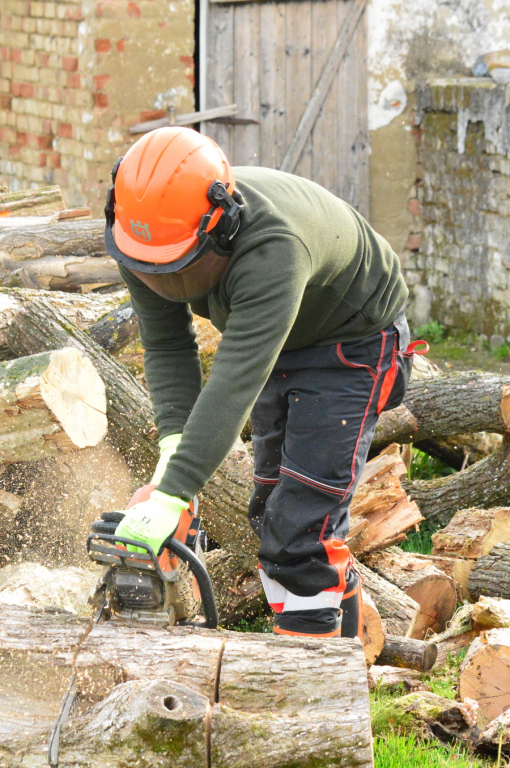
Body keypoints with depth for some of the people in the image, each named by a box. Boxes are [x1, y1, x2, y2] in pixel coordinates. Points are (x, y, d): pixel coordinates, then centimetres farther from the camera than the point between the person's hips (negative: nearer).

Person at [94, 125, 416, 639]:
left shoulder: (272, 248, -44)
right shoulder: (143, 235, -21)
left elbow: (236, 383, -49)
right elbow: (166, 347, -14)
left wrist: (172, 497, -53)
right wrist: (173, 447, -29)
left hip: (351, 342, -8)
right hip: (282, 343, 8)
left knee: (301, 524, -16)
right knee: (272, 510, 12)